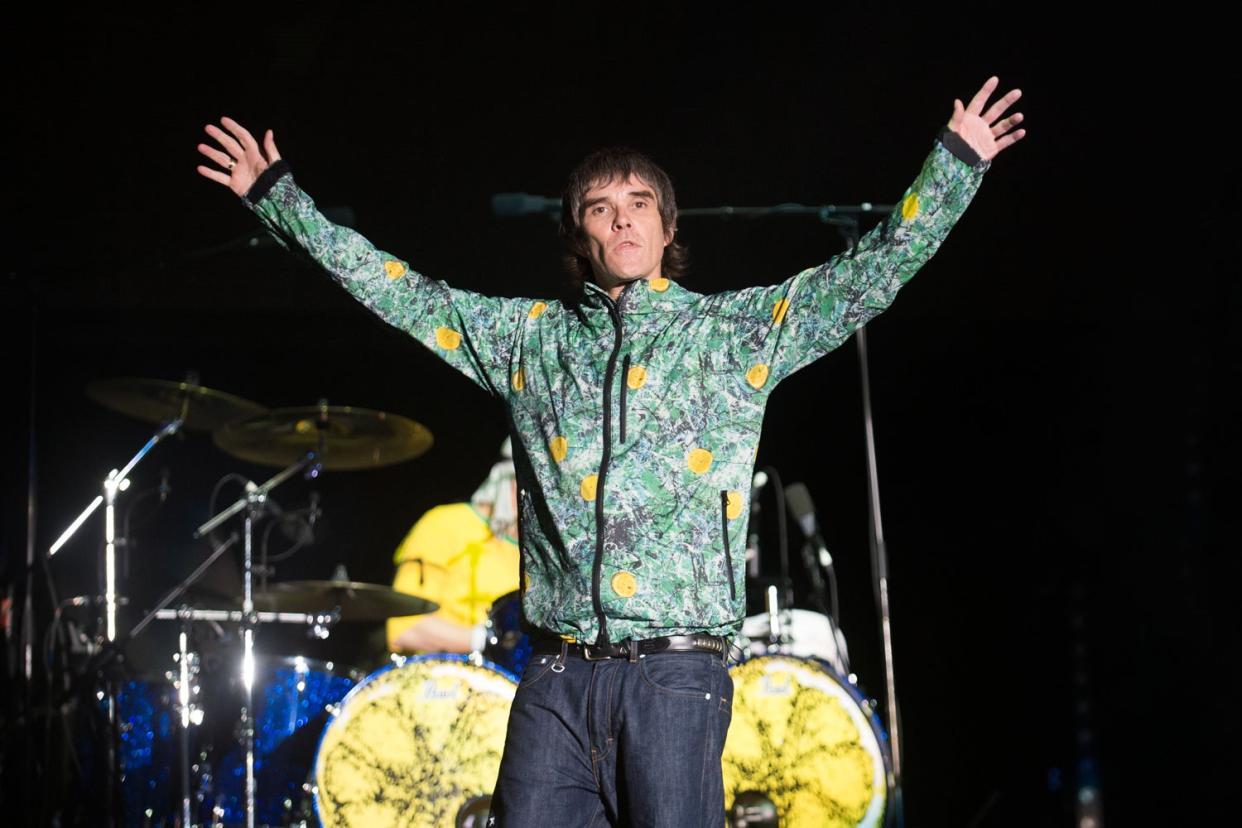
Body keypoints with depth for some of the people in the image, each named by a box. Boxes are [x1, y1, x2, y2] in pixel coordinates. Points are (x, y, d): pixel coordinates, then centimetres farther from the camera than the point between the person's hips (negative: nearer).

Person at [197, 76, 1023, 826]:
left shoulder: (737, 330, 7)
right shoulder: (528, 337, 14)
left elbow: (872, 270, 1)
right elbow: (402, 292, 17)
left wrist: (955, 163, -7)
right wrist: (280, 198, 16)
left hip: (676, 673, -3)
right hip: (558, 674, 3)